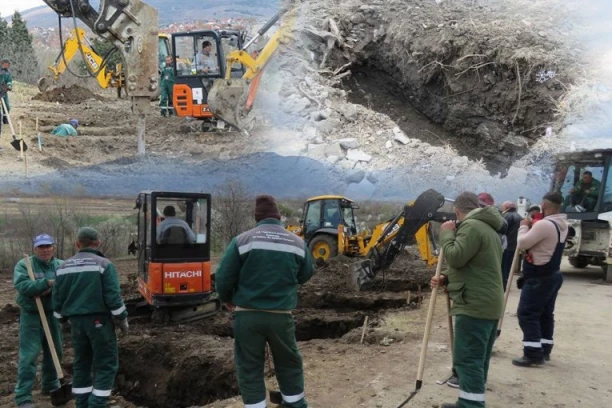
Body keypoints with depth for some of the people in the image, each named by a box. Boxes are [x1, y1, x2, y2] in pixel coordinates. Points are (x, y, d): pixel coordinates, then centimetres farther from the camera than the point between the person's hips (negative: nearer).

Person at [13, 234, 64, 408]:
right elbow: (22, 286, -22)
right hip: (31, 316, -4)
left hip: (53, 315, 5)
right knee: (28, 356, -6)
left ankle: (51, 385, 35)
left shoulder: (62, 266, 4)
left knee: (54, 352, 16)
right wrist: (48, 283, -26)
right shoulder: (24, 265, -6)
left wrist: (49, 290, -25)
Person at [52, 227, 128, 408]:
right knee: (106, 364, 1)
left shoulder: (64, 267, 8)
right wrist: (122, 320, -3)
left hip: (76, 321, 6)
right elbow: (113, 297, -14)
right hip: (99, 320, -6)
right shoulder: (103, 264, -10)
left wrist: (63, 318, 26)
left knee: (81, 364, 17)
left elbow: (57, 298, 11)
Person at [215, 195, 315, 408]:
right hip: (281, 315, 2)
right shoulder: (298, 242, 1)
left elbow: (223, 277, -7)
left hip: (248, 315, -2)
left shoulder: (242, 240, -8)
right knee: (289, 362, 21)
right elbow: (306, 275, 14)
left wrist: (227, 299, 13)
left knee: (249, 367, 12)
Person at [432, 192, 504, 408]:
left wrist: (447, 233, -4)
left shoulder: (471, 226, -13)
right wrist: (446, 279, 14)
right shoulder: (489, 229, 21)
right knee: (478, 359, 15)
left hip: (474, 306, -10)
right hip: (489, 305, 10)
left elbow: (455, 258, -20)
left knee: (468, 360, -9)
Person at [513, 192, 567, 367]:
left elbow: (522, 244, -19)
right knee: (546, 314, 15)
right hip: (552, 276, 10)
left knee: (527, 314, -5)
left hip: (538, 278, -10)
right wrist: (532, 227, 6)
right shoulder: (563, 225, 8)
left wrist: (524, 227, -3)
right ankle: (544, 350, 23)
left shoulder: (544, 224, -24)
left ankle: (533, 354, -4)